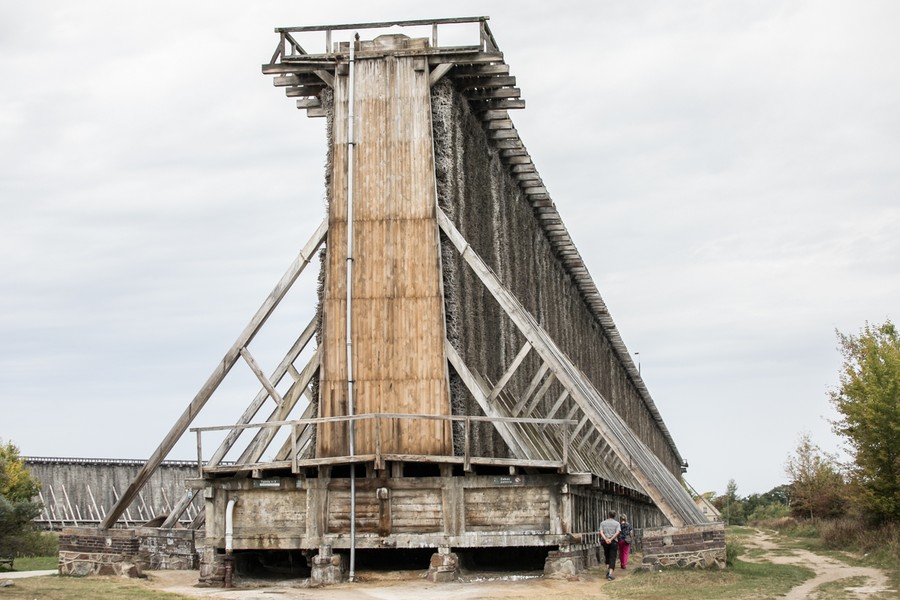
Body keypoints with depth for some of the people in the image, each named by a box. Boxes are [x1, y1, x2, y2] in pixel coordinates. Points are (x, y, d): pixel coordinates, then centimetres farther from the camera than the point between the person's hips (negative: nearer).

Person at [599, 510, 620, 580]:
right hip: (613, 542, -2)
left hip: (605, 542, 2)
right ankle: (610, 574, -14)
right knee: (612, 558, -1)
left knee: (607, 557, 21)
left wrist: (606, 539, -19)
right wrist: (611, 539, -19)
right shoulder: (616, 523, 3)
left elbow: (601, 532, -8)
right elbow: (617, 532, -12)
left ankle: (607, 571, 9)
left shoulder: (603, 523, 7)